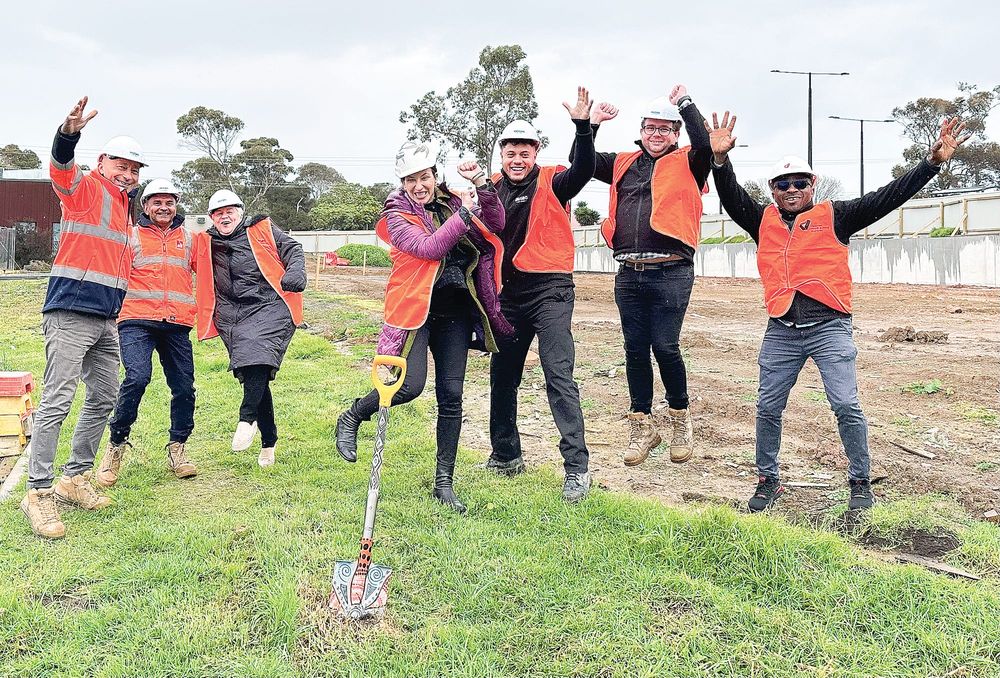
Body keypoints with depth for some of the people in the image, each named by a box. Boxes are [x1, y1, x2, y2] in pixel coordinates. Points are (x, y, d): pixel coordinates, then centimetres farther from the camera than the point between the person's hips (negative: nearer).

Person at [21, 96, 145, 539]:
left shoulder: (124, 206, 20)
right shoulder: (85, 188, -2)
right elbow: (61, 170, -25)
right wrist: (69, 134, -44)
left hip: (105, 320, 9)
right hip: (70, 314, -9)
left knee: (104, 399, 13)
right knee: (57, 402, -10)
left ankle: (74, 479, 23)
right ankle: (38, 492, -5)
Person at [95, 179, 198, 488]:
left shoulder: (189, 238, 18)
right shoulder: (130, 236, 10)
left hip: (177, 323, 3)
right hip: (137, 321, -3)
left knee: (184, 387, 1)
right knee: (137, 378, -21)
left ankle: (177, 448, 20)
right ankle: (116, 446, -3)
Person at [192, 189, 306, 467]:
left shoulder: (263, 229, 12)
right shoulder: (205, 243, 20)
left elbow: (292, 250, 9)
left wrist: (296, 272, -12)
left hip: (270, 307, -3)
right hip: (233, 317, 3)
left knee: (257, 356, -30)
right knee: (254, 378, 0)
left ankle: (247, 418, -21)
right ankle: (269, 441, 10)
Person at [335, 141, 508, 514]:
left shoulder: (451, 201, 10)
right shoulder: (398, 215, -3)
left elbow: (494, 227, 6)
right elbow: (429, 247, -18)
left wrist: (481, 183, -4)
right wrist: (464, 215, -17)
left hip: (455, 312, 4)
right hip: (416, 308, -4)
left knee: (451, 396, 3)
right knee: (409, 385, -18)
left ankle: (444, 482, 13)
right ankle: (351, 418, 13)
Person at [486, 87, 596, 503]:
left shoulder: (551, 183, -5)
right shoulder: (493, 189, 9)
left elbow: (583, 172, -25)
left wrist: (583, 126, -39)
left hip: (550, 291, -6)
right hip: (509, 294, 6)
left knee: (558, 377, -13)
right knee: (502, 378, 14)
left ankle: (577, 467, -10)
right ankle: (506, 456, 31)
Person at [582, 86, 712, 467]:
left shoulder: (686, 164, 5)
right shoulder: (624, 164, 18)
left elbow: (705, 144, -15)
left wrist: (684, 102, -7)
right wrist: (591, 123, 8)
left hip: (671, 274, -4)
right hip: (629, 274, 5)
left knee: (665, 347, -3)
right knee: (635, 349, 8)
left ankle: (680, 420, 19)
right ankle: (642, 427, 19)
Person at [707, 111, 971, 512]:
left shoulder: (834, 216, 7)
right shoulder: (763, 221, 13)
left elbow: (886, 198, 2)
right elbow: (732, 198, 1)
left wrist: (933, 162, -5)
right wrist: (720, 160, -16)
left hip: (829, 328, -2)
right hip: (780, 332, 3)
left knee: (846, 406, -6)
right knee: (767, 407, 7)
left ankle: (860, 482, 9)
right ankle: (768, 480, 22)